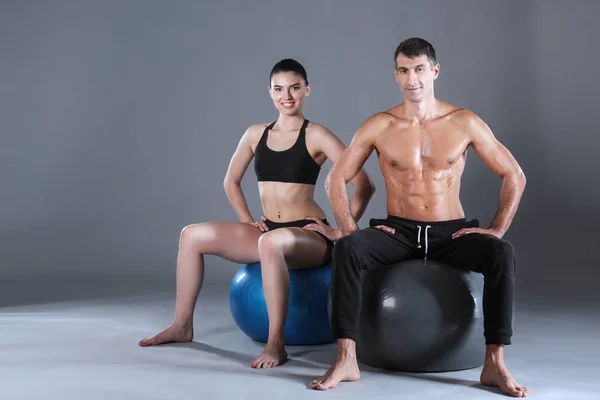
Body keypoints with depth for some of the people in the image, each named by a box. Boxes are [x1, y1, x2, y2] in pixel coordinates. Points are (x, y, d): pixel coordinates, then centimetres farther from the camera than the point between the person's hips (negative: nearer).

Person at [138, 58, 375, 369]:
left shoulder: (316, 136, -7)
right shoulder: (255, 134, 8)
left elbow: (364, 185, -12)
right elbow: (231, 182, 21)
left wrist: (342, 231, -10)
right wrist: (246, 221, 11)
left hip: (309, 237, -6)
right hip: (268, 232, 6)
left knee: (271, 243, -41)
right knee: (193, 235, -2)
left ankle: (276, 344, -31)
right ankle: (182, 326, 9)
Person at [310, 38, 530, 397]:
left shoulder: (465, 123, -2)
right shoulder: (378, 126, -1)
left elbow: (515, 176, 2)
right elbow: (337, 180, 2)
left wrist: (497, 229, -7)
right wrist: (351, 230, -11)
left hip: (451, 233, 0)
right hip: (398, 232, 0)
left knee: (502, 253, -31)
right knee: (347, 248, -31)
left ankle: (495, 364, -25)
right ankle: (346, 359, -29)